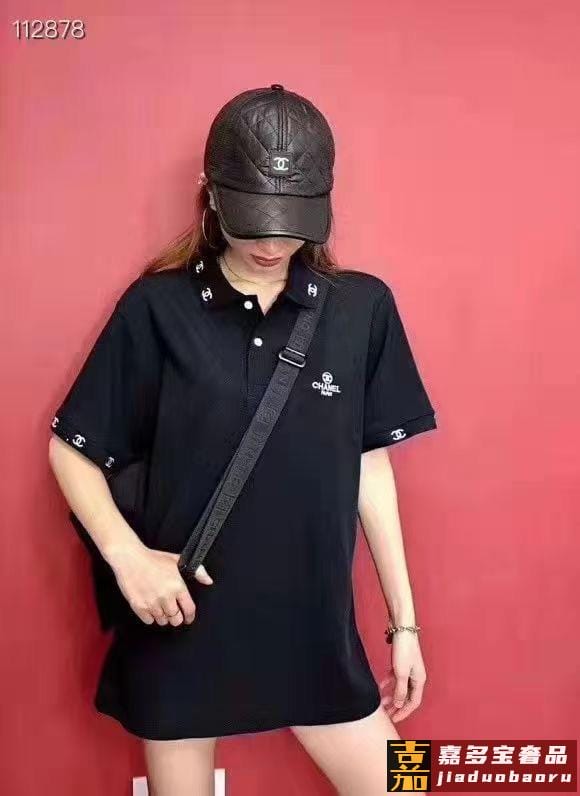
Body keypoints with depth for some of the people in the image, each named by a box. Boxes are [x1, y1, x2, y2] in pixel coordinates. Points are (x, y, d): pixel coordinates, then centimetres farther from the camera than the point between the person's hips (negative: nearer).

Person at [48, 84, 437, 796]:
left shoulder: (362, 308, -4)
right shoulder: (156, 308, -8)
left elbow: (370, 467, 2)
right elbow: (71, 450, -1)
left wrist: (403, 620, 5)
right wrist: (127, 555, -17)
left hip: (314, 625, 2)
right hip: (182, 622, -1)